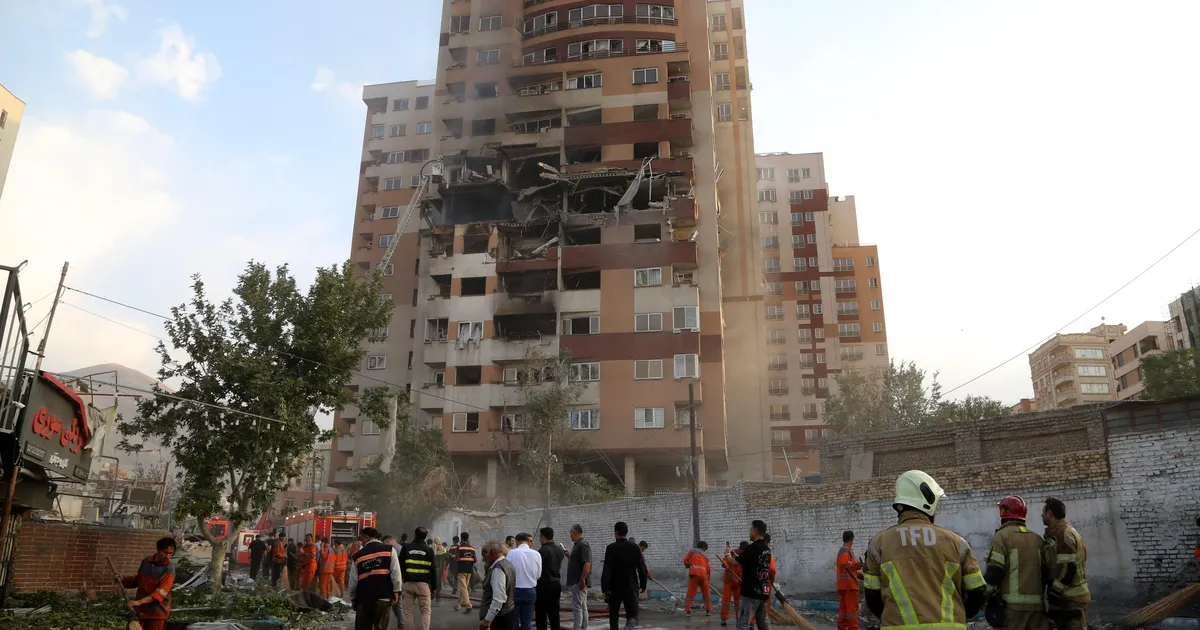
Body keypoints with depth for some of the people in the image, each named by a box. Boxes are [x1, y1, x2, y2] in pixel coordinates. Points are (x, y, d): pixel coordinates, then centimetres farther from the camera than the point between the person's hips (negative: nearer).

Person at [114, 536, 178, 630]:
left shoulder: (169, 569, -17)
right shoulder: (146, 561, 1)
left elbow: (160, 592, -25)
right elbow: (137, 580, 18)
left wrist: (139, 602, -33)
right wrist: (123, 578, 1)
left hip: (157, 612, -6)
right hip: (140, 609, 6)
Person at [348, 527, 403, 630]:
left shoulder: (358, 556, 7)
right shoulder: (389, 550, 3)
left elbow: (353, 581, 9)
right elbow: (395, 573, -6)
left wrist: (352, 597, 21)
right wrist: (396, 591, -2)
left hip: (363, 598, 2)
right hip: (383, 597, -2)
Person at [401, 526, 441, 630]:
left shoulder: (406, 548, 3)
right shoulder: (429, 550, 2)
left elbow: (400, 566, 4)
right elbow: (433, 570, 3)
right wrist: (434, 587, 9)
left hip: (408, 583, 1)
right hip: (423, 584, -1)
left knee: (408, 611, 9)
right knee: (426, 611, 3)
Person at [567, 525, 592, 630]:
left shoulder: (583, 545, -16)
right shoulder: (578, 544, 16)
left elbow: (587, 563, -24)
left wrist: (582, 579, -24)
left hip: (579, 582, -10)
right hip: (576, 582, 10)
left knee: (577, 607, -11)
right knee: (582, 607, 13)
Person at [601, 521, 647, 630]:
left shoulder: (611, 548, -11)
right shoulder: (635, 547, -2)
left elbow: (606, 570, -16)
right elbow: (642, 568, 0)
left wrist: (605, 589, -14)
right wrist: (643, 585, 12)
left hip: (614, 587, -1)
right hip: (631, 587, 1)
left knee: (614, 616, 16)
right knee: (632, 614, 10)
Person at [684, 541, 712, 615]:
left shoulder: (692, 551, 13)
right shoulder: (705, 556, 20)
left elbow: (685, 560, 3)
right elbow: (708, 568, 13)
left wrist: (688, 566, 23)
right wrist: (708, 577, 25)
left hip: (694, 573, -3)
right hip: (703, 574, 3)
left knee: (691, 592, 0)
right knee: (706, 593, 19)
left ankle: (687, 610, -5)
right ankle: (708, 610, 24)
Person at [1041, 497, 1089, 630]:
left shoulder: (1063, 533, -14)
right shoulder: (1060, 532, 18)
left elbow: (1067, 569, -21)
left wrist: (1053, 598, -17)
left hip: (1070, 601, -10)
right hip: (1069, 599, 10)